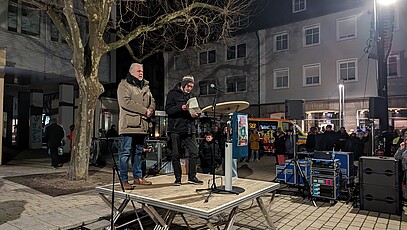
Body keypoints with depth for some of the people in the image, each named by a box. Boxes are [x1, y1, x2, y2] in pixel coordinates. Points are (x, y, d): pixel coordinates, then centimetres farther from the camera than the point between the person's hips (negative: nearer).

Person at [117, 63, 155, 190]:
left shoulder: (145, 86, 21)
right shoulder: (124, 85, -1)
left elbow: (152, 100, 18)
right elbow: (126, 102, -16)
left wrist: (150, 110, -5)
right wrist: (144, 111, -16)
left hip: (141, 125, 7)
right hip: (129, 124, -7)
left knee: (139, 151, 14)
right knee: (126, 152, -5)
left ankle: (138, 177, 24)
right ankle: (124, 180, 1)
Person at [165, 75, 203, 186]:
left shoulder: (192, 96, 18)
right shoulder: (173, 94, 2)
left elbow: (196, 110, 20)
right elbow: (168, 109, -10)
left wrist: (195, 114, -4)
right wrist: (181, 108, -25)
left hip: (189, 129, 4)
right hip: (176, 129, -4)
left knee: (194, 152, -2)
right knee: (176, 154, 2)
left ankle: (192, 176, 10)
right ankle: (177, 178, 13)